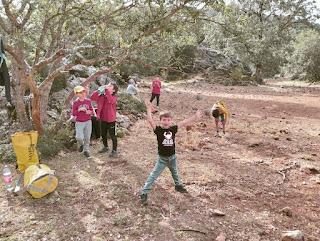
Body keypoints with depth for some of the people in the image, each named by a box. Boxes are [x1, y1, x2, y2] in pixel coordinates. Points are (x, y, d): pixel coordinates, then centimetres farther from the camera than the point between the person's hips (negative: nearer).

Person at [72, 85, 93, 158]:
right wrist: (79, 110, -22)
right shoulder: (75, 103, -8)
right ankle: (81, 144, 21)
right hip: (79, 123, -2)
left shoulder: (88, 101, 0)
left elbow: (91, 110, 8)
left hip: (88, 122, 3)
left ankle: (86, 150, 26)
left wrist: (89, 112, -15)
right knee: (79, 137, -14)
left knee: (87, 137, 8)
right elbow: (73, 114, -6)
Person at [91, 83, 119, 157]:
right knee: (103, 134, 20)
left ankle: (114, 151, 17)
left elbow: (110, 100, -36)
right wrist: (98, 90, -11)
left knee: (112, 135, 3)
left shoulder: (114, 97, -13)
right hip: (102, 119, 6)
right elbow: (92, 98, -3)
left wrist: (107, 90, -33)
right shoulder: (101, 96, 2)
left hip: (110, 120, -6)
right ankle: (105, 147, 41)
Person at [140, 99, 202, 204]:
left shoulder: (173, 129, -8)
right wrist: (149, 109, -30)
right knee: (153, 175, -1)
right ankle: (144, 192, 8)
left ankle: (178, 185, 53)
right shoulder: (158, 129, -17)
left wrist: (195, 117, -2)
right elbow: (150, 120, -29)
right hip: (162, 158, -4)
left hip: (172, 157, 4)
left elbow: (184, 122, -4)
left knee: (175, 173, 28)